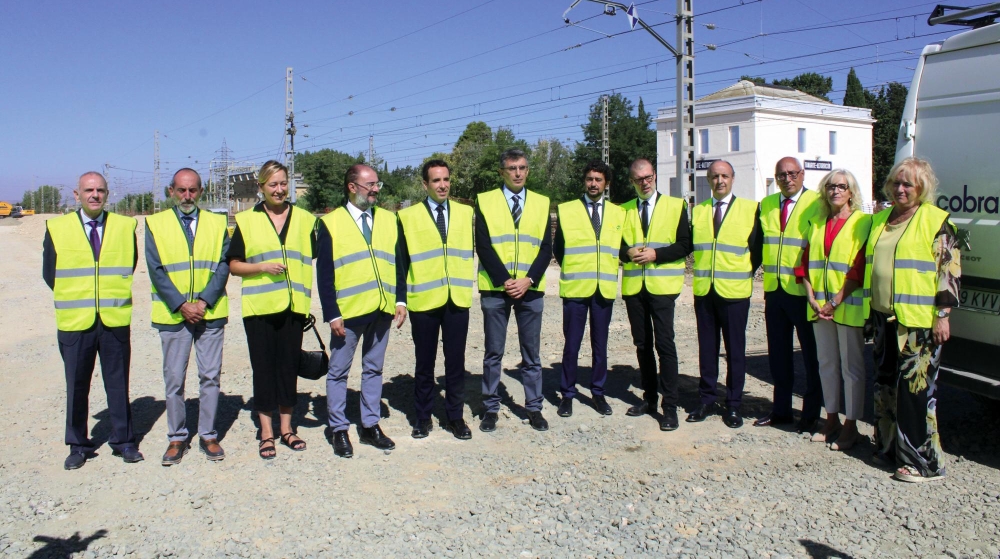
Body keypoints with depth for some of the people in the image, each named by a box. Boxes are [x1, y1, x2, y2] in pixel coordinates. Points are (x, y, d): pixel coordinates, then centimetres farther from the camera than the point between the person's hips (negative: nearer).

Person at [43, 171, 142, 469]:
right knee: (77, 387, 8)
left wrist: (115, 295, 6)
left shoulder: (125, 226, 4)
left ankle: (123, 441, 19)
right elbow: (49, 273, 8)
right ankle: (78, 445, 22)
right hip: (75, 322, 0)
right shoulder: (57, 228, 3)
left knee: (118, 384, 7)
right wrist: (73, 298, 5)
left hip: (116, 320, 0)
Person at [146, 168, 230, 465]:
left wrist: (204, 301, -11)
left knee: (210, 376, 5)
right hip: (173, 315, -1)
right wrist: (181, 305, -11)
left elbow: (223, 265, 0)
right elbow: (156, 270, -2)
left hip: (211, 313, 1)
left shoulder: (217, 223, 7)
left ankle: (208, 435, 17)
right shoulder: (155, 224, 4)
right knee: (174, 379, 4)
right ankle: (177, 437, 18)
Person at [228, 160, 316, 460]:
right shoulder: (246, 220, 4)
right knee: (264, 368, 3)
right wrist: (263, 267, -13)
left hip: (293, 306, 2)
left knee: (289, 366, 8)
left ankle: (286, 427, 21)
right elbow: (233, 265, 4)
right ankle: (266, 432, 13)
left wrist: (309, 295, 3)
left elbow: (314, 260, 12)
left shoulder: (305, 219, 9)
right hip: (259, 307, -1)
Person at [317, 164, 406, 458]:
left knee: (373, 369, 12)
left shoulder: (389, 220, 10)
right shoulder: (331, 223, 0)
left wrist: (400, 300, 0)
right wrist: (332, 313, -10)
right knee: (338, 372, 5)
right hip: (348, 312, -3)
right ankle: (339, 430, 18)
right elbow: (324, 273, -3)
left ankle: (370, 426, 24)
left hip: (382, 311, 3)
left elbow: (399, 263, 11)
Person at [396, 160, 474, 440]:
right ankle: (423, 417, 22)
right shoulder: (408, 216, 1)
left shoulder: (465, 213, 8)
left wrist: (468, 285, 1)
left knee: (456, 361, 8)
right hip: (423, 300, -1)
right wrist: (401, 299, -4)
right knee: (424, 362, 9)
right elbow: (401, 260, 1)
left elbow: (471, 251, 9)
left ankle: (455, 416, 21)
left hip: (457, 300, 2)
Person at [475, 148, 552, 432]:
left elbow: (546, 247, 3)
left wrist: (528, 280, -11)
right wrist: (504, 280, -13)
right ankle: (491, 408, 17)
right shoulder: (484, 201, 2)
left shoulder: (541, 203, 8)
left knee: (531, 353, 9)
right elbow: (483, 246, -5)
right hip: (495, 289, -1)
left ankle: (534, 408, 19)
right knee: (493, 353, 6)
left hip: (531, 289, 2)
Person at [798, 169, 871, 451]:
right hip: (819, 307, 5)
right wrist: (812, 299, -4)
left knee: (851, 366, 2)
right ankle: (832, 419, 24)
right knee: (826, 363, 12)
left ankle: (850, 426, 11)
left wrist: (836, 302, -14)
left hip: (849, 306, -5)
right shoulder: (817, 224, 12)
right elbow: (806, 264, 8)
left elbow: (859, 268, -11)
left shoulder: (862, 223, -4)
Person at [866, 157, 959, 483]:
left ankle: (923, 461, 4)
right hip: (884, 318, 7)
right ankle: (889, 448, 26)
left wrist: (942, 315, -15)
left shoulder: (936, 220, -6)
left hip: (919, 321, -7)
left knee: (915, 389, -5)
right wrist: (873, 309, 19)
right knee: (885, 386, 13)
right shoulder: (880, 220, 14)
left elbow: (950, 270, -10)